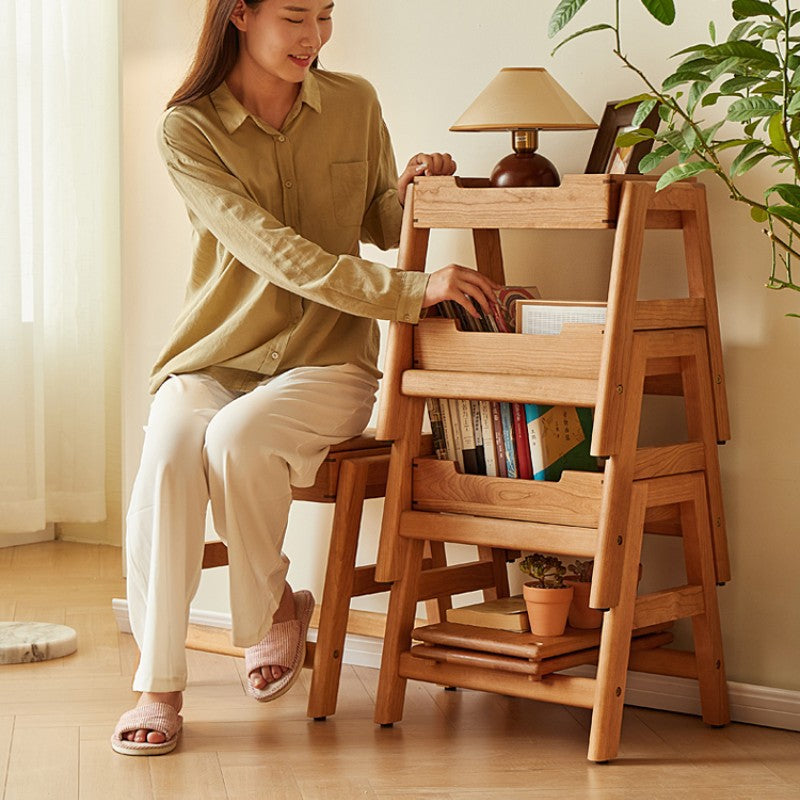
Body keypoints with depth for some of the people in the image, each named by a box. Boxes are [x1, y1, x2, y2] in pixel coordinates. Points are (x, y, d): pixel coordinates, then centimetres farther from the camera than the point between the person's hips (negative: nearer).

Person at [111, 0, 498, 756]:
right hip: (215, 357, 0)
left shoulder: (354, 105, 4)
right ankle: (157, 686, -19)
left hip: (327, 361, 1)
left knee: (237, 436, -31)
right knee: (167, 456, -31)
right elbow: (277, 253, -18)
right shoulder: (186, 128, -7)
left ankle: (271, 610, -6)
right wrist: (413, 291, -27)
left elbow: (379, 228, 19)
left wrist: (408, 189, -6)